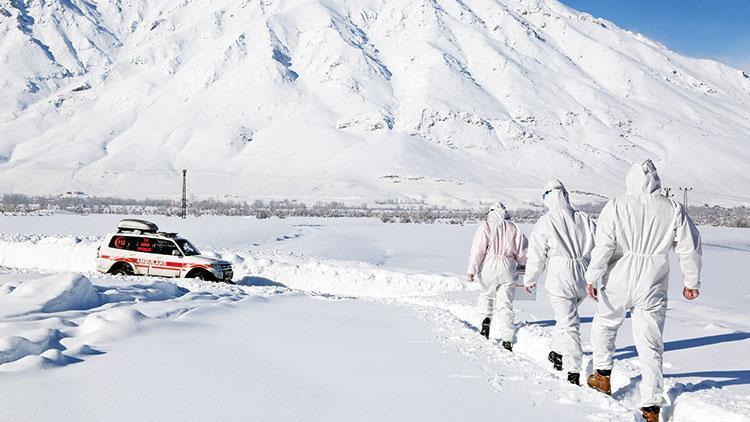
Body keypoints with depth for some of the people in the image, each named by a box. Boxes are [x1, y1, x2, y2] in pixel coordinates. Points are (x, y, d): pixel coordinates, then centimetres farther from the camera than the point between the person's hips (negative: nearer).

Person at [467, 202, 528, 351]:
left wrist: (472, 268, -5)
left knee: (486, 294, 23)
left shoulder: (486, 225, 0)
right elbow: (523, 250, 11)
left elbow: (478, 248, -7)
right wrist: (522, 265, 27)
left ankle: (486, 318, -2)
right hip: (507, 268, 2)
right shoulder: (513, 228, 9)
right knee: (505, 304, 5)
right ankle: (507, 340, 1)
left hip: (489, 266, -2)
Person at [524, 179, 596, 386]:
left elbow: (536, 255, -1)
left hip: (560, 279, -5)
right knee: (568, 315, 26)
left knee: (568, 324, -2)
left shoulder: (545, 222, -5)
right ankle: (558, 351, 35)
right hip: (585, 278, 5)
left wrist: (530, 280, 14)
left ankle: (574, 371, -7)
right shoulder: (585, 219, 6)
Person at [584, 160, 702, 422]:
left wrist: (593, 277, -4)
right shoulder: (673, 210, -2)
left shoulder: (615, 207, -7)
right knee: (650, 346, 5)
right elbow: (690, 248, 3)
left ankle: (603, 375, 29)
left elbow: (603, 246, -12)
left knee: (604, 325, 25)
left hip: (617, 284, -1)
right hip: (653, 288, 1)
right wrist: (691, 282, 14)